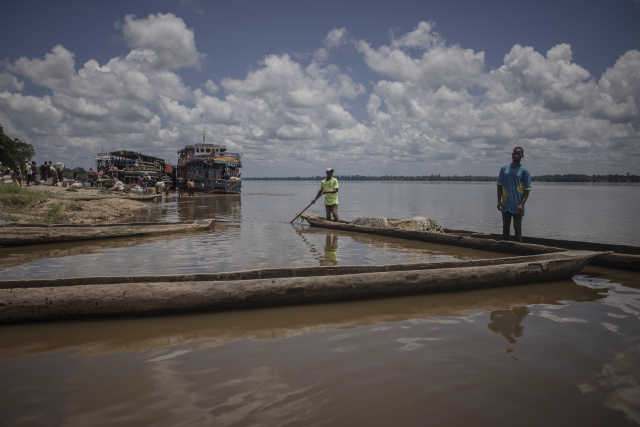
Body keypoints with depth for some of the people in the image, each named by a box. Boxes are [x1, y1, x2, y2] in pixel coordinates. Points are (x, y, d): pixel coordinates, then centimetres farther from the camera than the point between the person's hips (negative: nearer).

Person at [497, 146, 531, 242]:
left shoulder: (524, 171, -1)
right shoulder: (504, 169, 7)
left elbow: (527, 190, -3)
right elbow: (499, 186, 9)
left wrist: (522, 204, -13)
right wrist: (499, 201, 0)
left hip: (517, 205, -3)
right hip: (505, 204, 3)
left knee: (517, 227, 2)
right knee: (505, 226, 10)